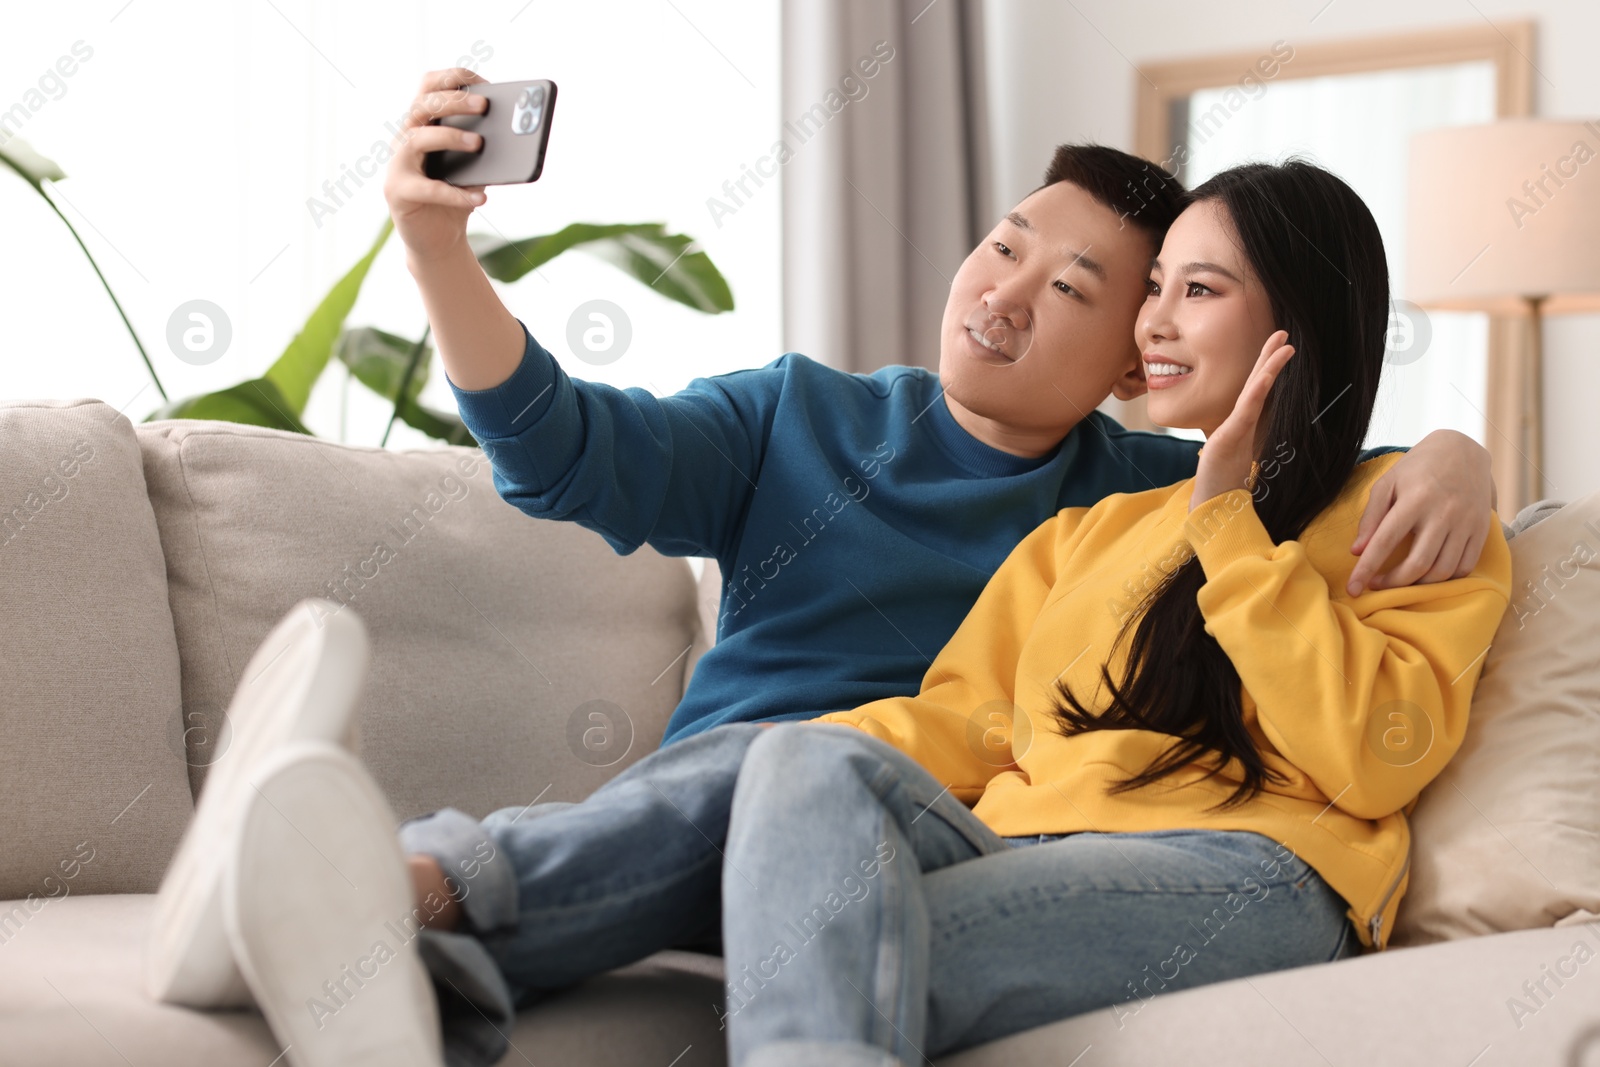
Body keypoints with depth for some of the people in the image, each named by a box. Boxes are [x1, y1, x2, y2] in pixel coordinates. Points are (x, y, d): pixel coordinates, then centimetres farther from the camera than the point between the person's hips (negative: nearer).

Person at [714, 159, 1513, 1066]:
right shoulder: (1094, 529, 34)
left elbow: (1373, 764, -3)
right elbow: (964, 722, 21)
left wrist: (1230, 523, -3)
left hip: (1236, 871, -5)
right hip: (1010, 849, 6)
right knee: (811, 761, -30)